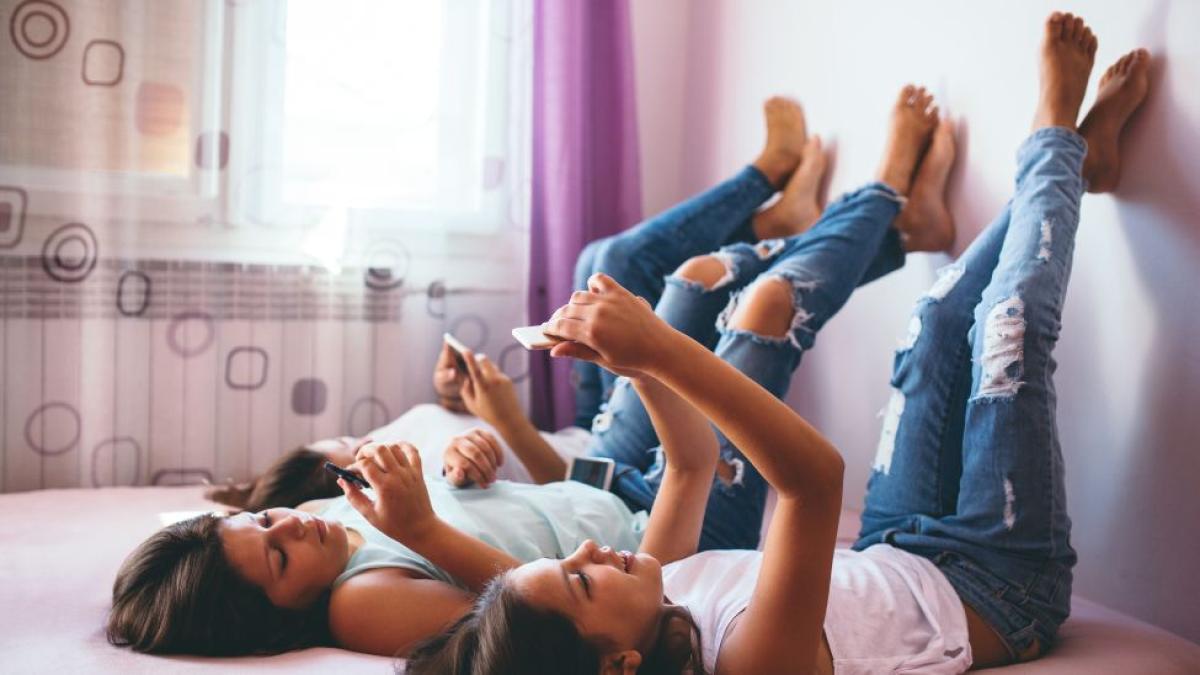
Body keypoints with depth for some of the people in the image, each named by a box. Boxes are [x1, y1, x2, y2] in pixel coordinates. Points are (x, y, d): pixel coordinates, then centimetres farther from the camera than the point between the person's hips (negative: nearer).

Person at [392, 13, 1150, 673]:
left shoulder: (652, 600, -19)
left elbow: (695, 461, -6)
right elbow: (817, 474, -54)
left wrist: (640, 360, -22)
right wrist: (662, 350, -54)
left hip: (898, 558, 6)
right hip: (1000, 586, -6)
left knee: (945, 315, 5)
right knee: (1008, 322, -10)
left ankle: (1071, 154, 30)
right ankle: (1060, 134, 18)